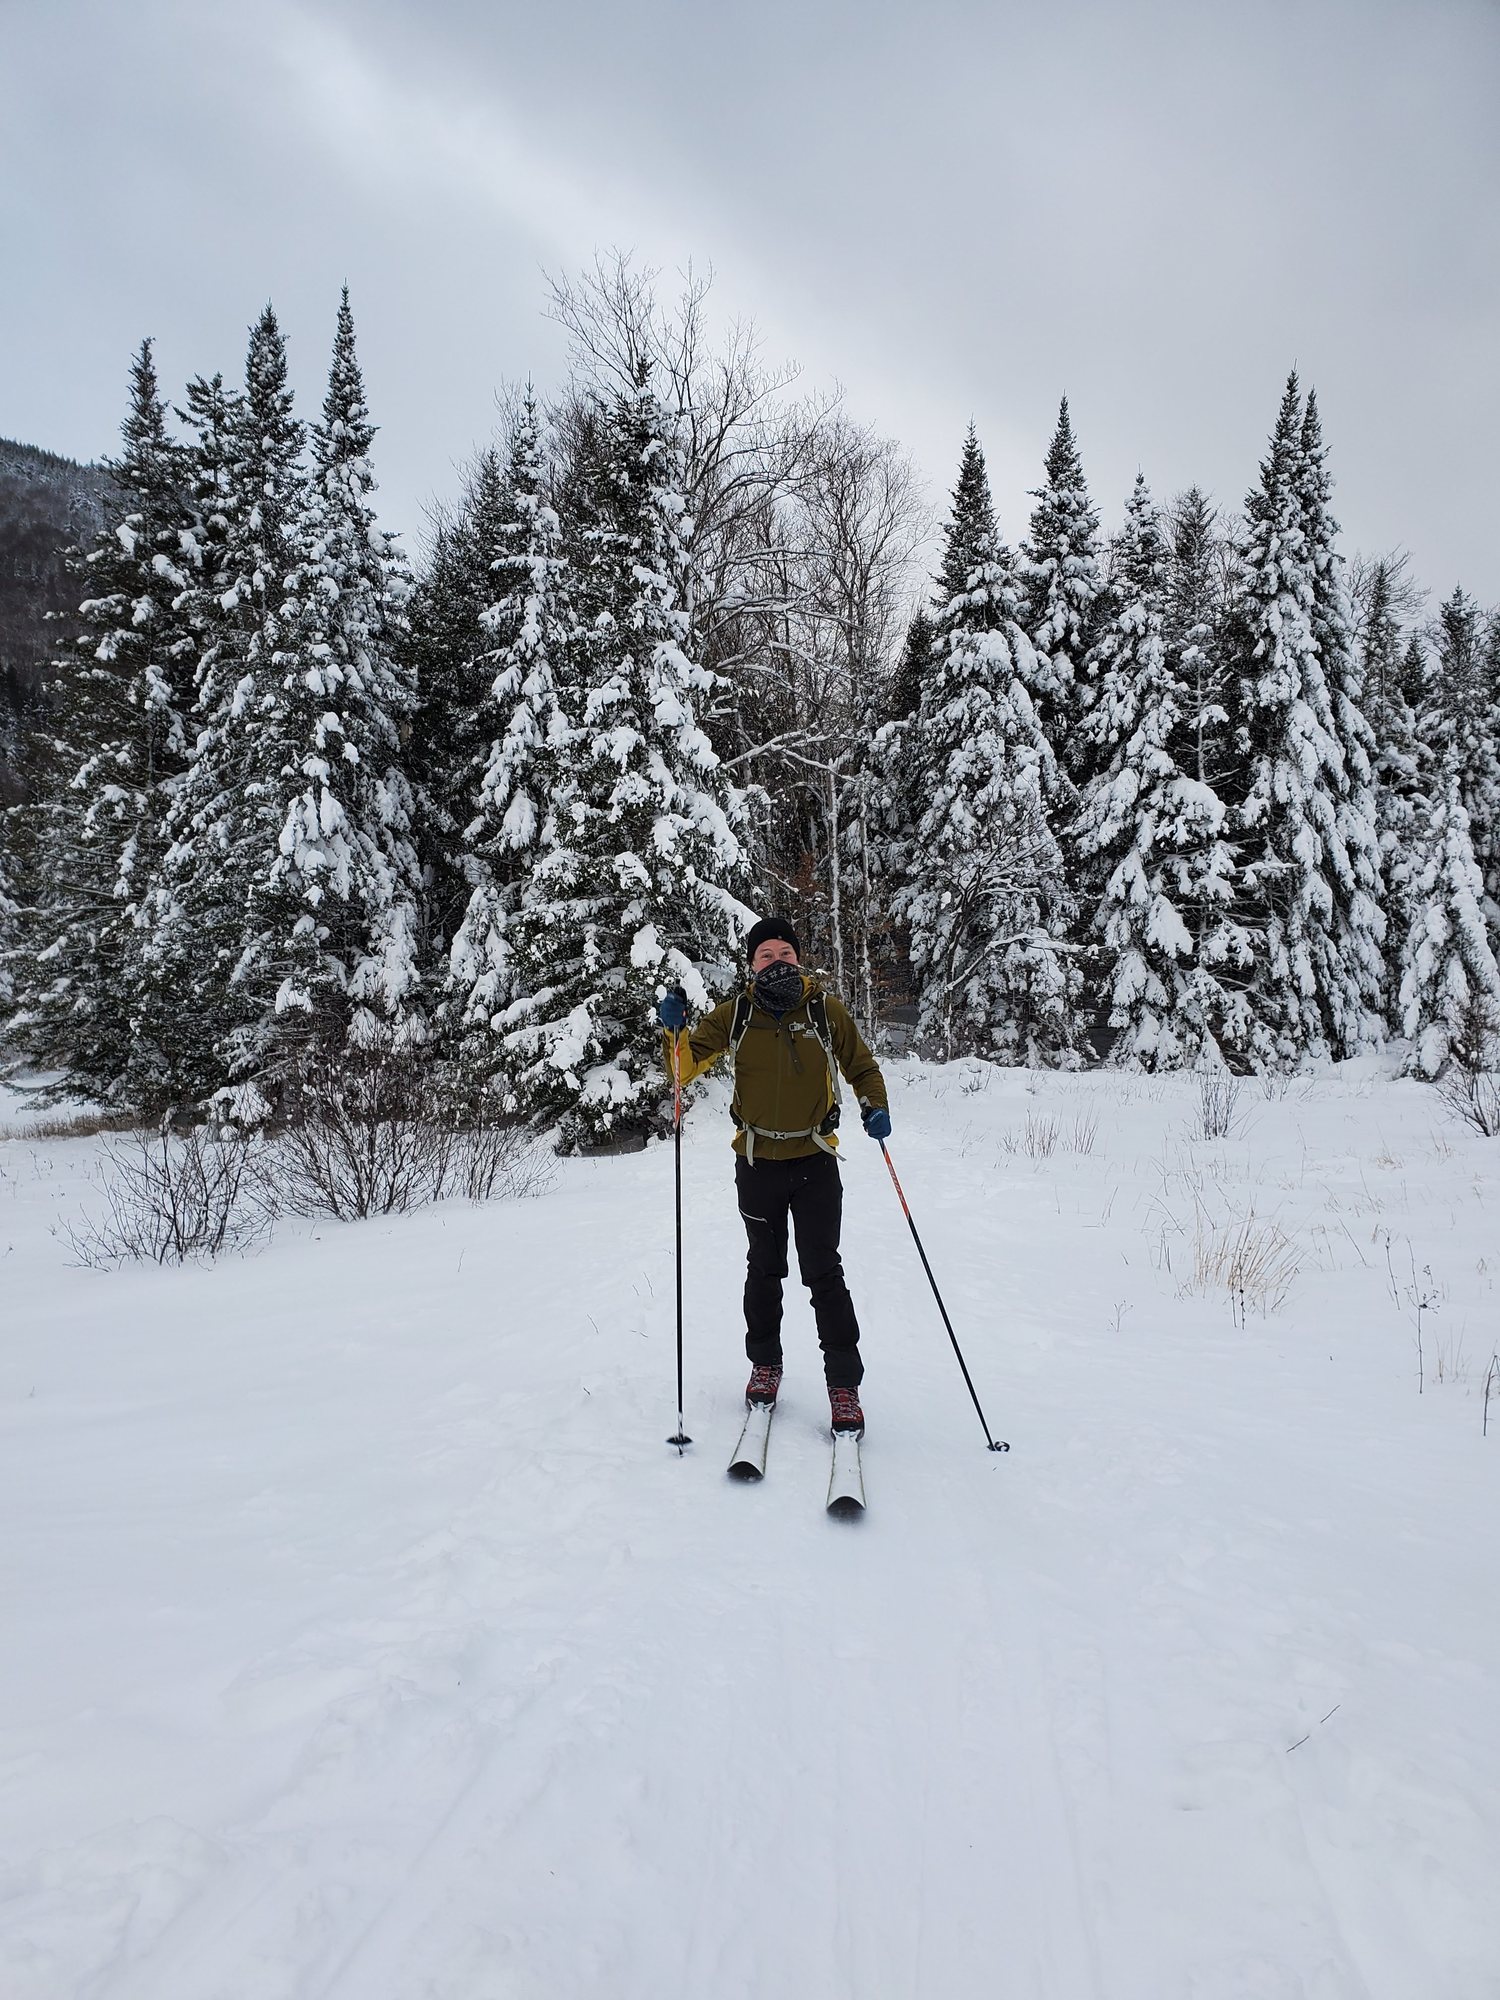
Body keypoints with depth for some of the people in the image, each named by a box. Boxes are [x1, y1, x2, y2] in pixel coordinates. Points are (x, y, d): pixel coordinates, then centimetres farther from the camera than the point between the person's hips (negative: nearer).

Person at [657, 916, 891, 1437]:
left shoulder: (826, 1010, -4)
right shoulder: (734, 1015, -2)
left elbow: (863, 1067, 7)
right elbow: (686, 1065, -4)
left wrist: (876, 1108, -11)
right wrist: (674, 1028, -24)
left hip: (815, 1161, -2)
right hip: (757, 1162, 2)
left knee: (823, 1273, -2)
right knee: (764, 1270, 16)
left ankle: (844, 1383, 8)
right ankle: (765, 1364, 33)